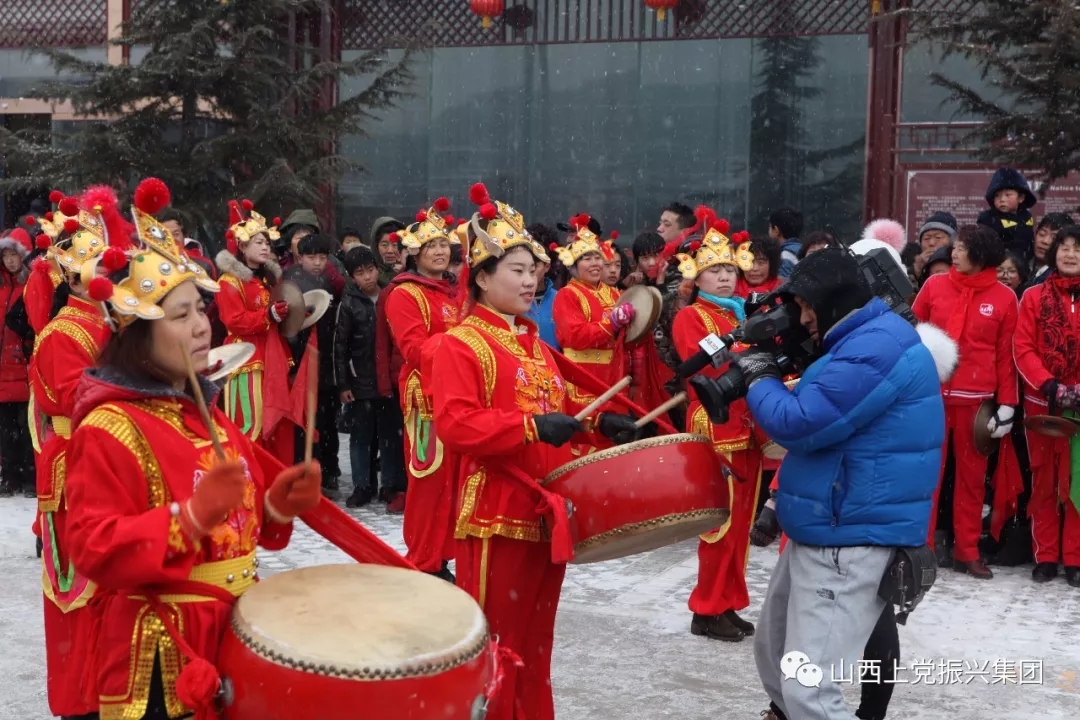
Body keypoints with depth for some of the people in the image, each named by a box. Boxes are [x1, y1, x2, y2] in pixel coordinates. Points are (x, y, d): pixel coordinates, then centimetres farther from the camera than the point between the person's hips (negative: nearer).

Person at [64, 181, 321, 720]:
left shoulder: (206, 413, 11)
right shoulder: (109, 429, -15)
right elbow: (95, 550, -22)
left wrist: (277, 503, -3)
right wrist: (192, 516, -31)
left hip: (234, 630, 8)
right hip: (161, 652, -8)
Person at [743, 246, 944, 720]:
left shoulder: (876, 348, -21)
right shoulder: (864, 341, 15)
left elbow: (798, 424, -22)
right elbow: (815, 411, 23)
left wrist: (759, 378, -5)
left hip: (852, 542, -11)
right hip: (820, 531, 11)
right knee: (772, 651, 24)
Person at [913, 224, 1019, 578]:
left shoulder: (1004, 298, 2)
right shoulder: (934, 285, 4)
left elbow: (1006, 355, 4)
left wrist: (1007, 405, 0)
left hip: (976, 400, 0)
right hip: (930, 395, 0)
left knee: (972, 476, 7)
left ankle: (967, 551, 16)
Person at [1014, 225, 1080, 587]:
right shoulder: (1034, 297, 4)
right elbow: (1023, 348, -2)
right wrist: (1050, 386, -14)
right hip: (1042, 402, 0)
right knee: (1044, 480, 7)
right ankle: (1045, 556, 14)